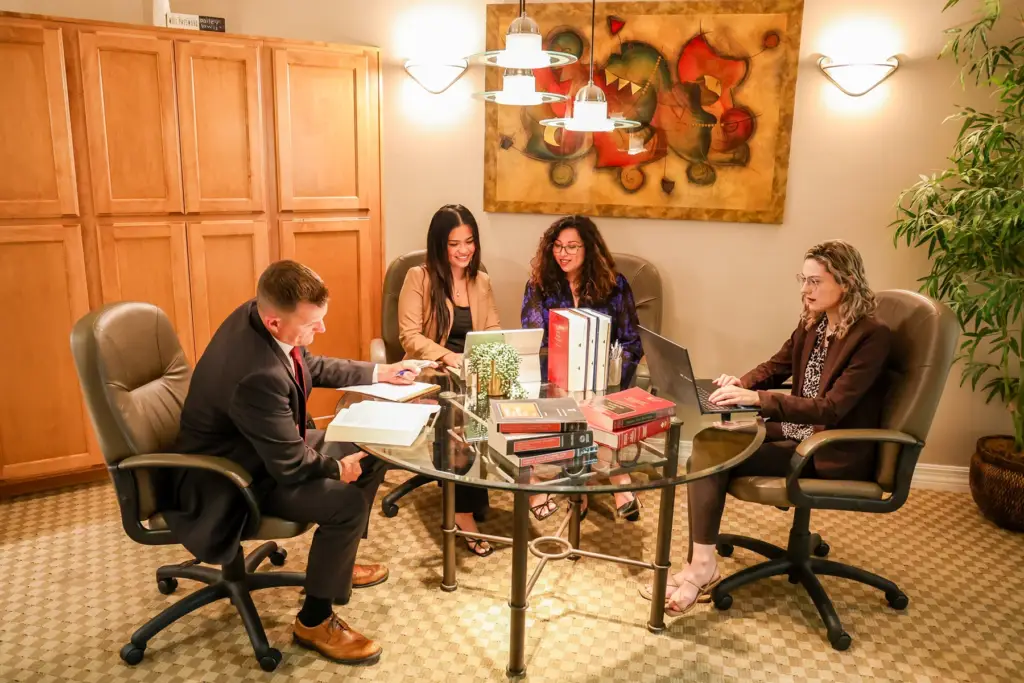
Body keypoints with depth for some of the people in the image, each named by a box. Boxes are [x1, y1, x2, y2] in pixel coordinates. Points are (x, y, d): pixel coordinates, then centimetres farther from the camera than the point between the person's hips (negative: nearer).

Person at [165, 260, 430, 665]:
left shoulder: (259, 314, -12)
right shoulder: (257, 375, -39)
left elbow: (312, 367, 8)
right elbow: (291, 465, -29)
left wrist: (378, 373, 5)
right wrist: (338, 468, -10)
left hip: (275, 446, 10)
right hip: (233, 477, -10)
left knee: (371, 450, 9)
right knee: (346, 501, -25)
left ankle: (338, 561, 28)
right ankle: (314, 621, -1)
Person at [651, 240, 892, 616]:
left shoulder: (872, 336, -17)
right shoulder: (812, 323, 6)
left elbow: (831, 408, -24)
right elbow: (775, 367, 16)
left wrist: (757, 398, -31)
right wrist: (741, 383, -7)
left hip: (833, 455, -7)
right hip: (794, 434, 8)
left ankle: (702, 566, -10)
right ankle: (699, 564, -15)